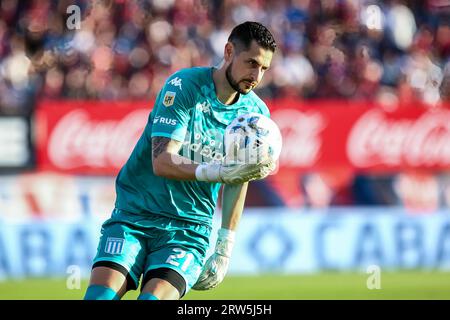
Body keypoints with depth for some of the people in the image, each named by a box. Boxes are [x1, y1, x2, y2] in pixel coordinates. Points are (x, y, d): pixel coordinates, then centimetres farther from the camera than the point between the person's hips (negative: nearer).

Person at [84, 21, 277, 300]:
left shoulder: (256, 114, 2)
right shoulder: (184, 85, -12)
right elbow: (162, 161, -21)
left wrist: (224, 250, 14)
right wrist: (220, 171, -35)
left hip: (189, 227, 2)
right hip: (135, 214, -2)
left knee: (154, 298, -24)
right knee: (100, 295, -19)